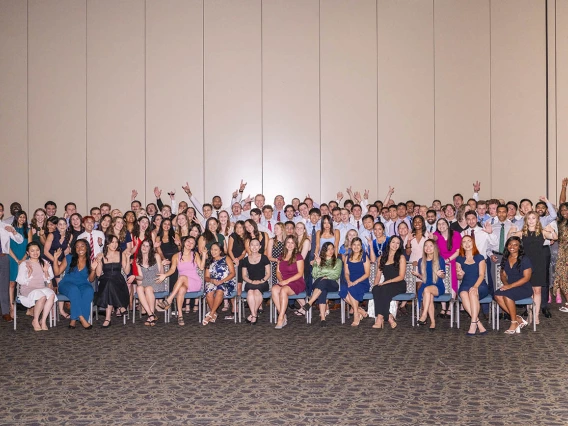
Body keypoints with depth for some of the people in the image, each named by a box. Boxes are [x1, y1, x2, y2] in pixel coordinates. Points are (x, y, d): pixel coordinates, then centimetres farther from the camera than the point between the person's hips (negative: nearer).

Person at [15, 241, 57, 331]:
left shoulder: (44, 263, 15)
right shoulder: (24, 264, 4)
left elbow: (48, 280, 13)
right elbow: (21, 281, -4)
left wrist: (46, 272, -5)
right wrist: (29, 273, -16)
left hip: (42, 288, 4)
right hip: (28, 289, -4)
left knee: (51, 294, -32)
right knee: (42, 296, -36)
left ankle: (43, 320, -25)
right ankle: (35, 321, -17)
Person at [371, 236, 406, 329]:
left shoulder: (401, 258, 6)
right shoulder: (382, 258, 20)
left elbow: (401, 276, -3)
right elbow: (378, 275, 17)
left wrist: (385, 282, -13)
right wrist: (375, 284, -5)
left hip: (399, 285, -4)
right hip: (386, 285, 4)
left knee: (384, 289, -36)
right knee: (375, 289, -31)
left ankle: (380, 318, -39)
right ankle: (389, 317, -36)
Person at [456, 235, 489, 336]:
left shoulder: (479, 258, 7)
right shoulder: (459, 259, 14)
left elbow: (481, 275, -3)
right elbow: (459, 277, 13)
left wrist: (475, 286, -21)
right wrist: (460, 274, -13)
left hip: (480, 286, -2)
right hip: (465, 285, 2)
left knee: (473, 293, -37)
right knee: (463, 293, -35)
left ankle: (473, 324, -40)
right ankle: (479, 323, -37)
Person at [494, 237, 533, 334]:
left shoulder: (525, 259, -7)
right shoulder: (505, 259, 12)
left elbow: (526, 278, -12)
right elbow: (503, 275, 17)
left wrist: (510, 286, -19)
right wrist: (505, 283, -6)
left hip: (524, 288, -6)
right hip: (510, 287, 6)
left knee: (507, 295, -33)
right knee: (497, 295, -25)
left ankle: (514, 323, -17)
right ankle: (518, 319, -16)